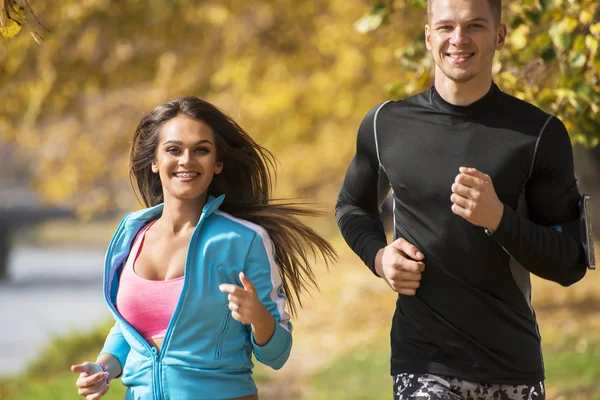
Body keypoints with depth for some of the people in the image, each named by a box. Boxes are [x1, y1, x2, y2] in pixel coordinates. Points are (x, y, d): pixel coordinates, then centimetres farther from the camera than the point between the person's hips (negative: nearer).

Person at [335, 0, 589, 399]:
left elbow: (570, 264, -1)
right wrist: (378, 255, 0)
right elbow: (353, 206, 22)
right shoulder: (386, 125, 3)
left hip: (514, 365, 1)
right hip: (423, 363, 0)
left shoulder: (540, 134, -2)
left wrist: (498, 218, -18)